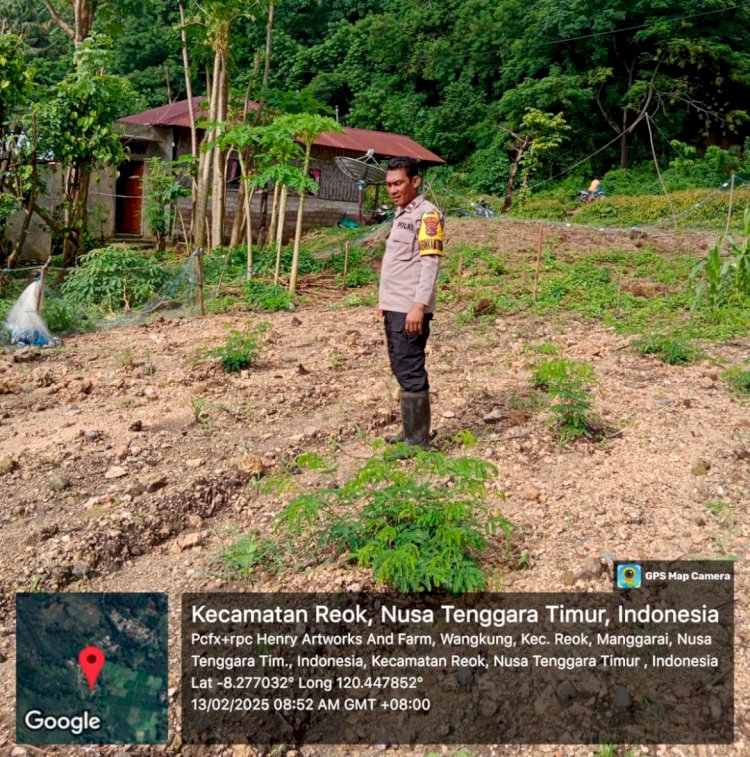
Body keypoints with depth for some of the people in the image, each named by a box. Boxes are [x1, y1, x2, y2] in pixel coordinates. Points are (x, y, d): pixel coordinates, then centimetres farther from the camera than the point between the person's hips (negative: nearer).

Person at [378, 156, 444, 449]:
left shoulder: (427, 214, -9)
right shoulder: (400, 214, 19)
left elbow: (431, 261, -17)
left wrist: (419, 305, -23)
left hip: (410, 310, -9)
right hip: (394, 308, 9)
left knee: (411, 373, -7)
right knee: (401, 370, 14)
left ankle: (418, 441, 0)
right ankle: (409, 432, 24)